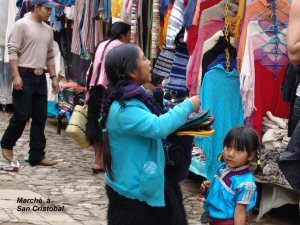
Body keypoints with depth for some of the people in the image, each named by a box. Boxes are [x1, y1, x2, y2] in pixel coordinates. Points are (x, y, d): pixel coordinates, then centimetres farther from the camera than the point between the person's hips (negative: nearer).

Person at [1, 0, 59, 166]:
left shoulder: (48, 30, 14)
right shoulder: (22, 25, -6)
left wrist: (54, 77, 13)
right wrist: (16, 75, -18)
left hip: (41, 78, 7)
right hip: (24, 76, -7)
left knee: (40, 118, 4)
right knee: (22, 115, -6)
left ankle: (37, 156, 9)